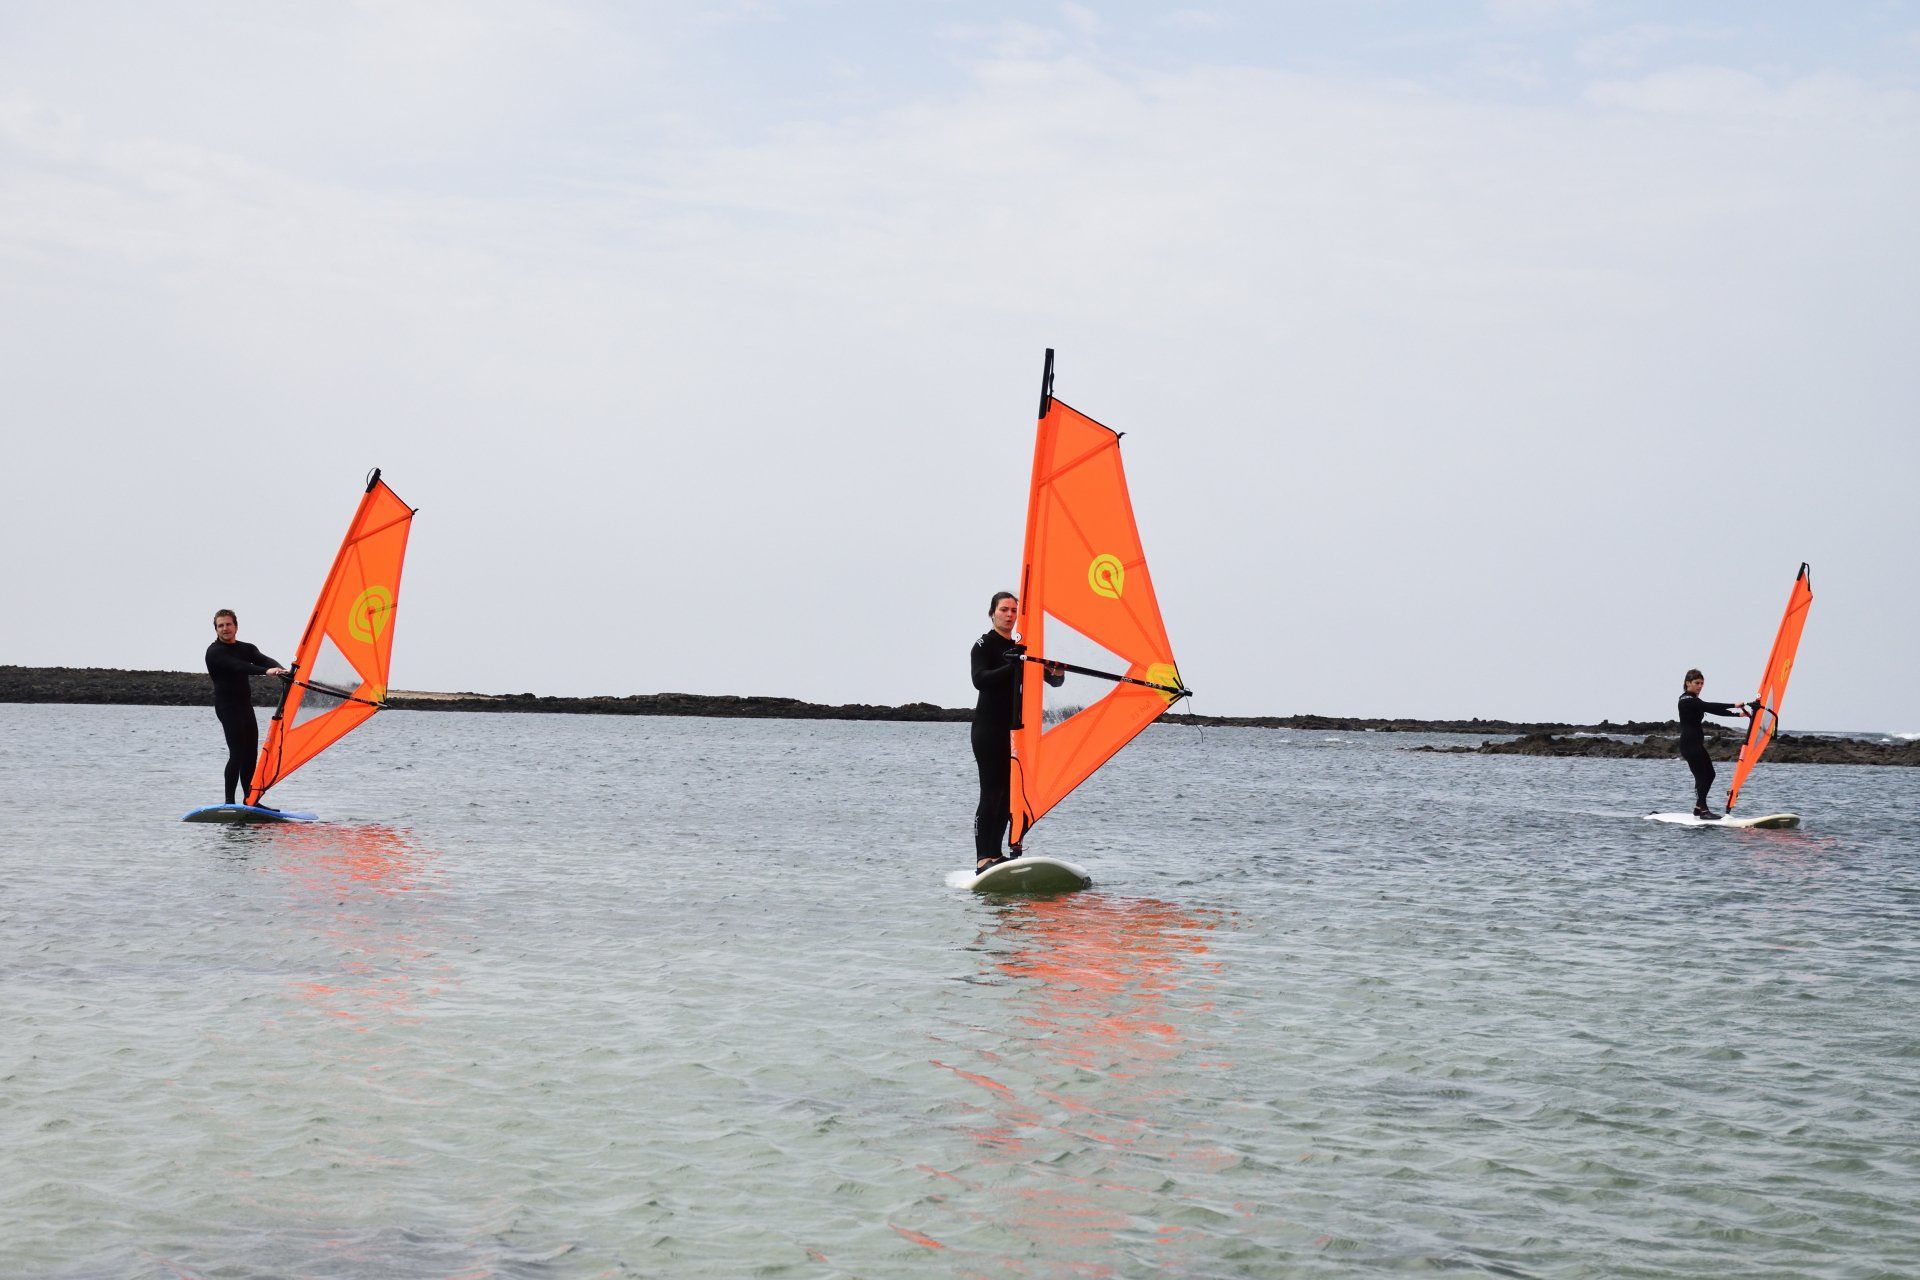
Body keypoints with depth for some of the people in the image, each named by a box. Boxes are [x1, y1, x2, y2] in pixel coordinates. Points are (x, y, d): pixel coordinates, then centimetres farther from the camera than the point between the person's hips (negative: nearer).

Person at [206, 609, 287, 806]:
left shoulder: (246, 648, 16)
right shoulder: (214, 652, -6)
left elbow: (264, 660, -4)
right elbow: (236, 666, -23)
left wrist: (281, 669, -26)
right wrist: (266, 671, -37)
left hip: (246, 706, 7)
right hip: (227, 706, -7)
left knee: (251, 755, 6)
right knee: (237, 754, -15)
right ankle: (229, 802, -14)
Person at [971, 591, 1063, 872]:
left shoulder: (1023, 648, 17)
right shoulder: (984, 645, -1)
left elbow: (1056, 681, 14)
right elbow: (979, 680, -18)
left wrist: (1054, 670, -10)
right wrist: (1013, 667, -29)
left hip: (1015, 728, 6)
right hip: (989, 727, -6)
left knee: (1010, 792, 4)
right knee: (991, 793, -12)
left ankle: (995, 854, 9)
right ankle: (983, 859, -14)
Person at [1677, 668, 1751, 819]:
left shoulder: (1694, 701, 19)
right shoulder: (1686, 700, -11)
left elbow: (1714, 710, 17)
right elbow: (1709, 706, -22)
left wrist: (1738, 713, 7)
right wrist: (1734, 705, -27)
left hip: (1697, 743, 10)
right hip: (1689, 744, -10)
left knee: (1709, 774, 11)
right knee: (1701, 776, -12)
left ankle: (1699, 808, 15)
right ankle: (1703, 809, -13)